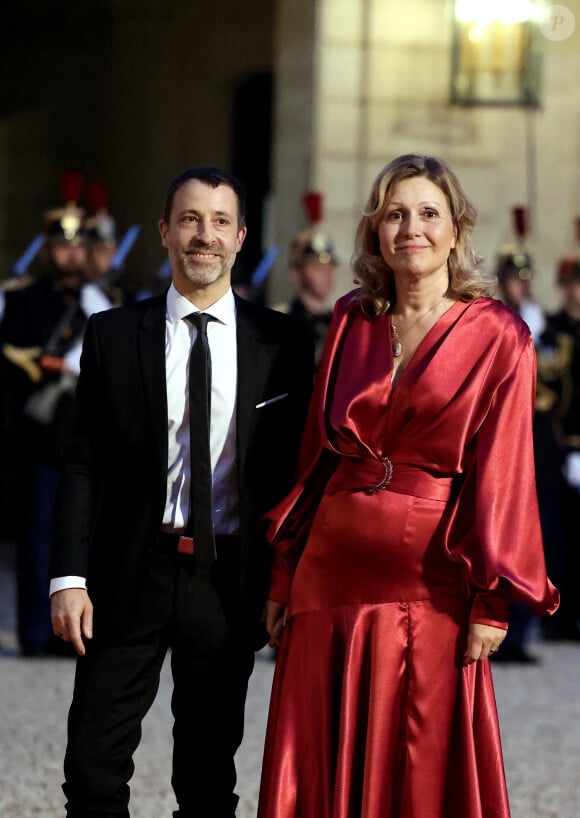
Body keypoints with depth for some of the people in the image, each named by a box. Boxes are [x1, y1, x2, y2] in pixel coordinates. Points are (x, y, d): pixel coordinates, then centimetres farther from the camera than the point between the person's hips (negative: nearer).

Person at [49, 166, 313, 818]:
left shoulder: (281, 343, 2)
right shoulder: (113, 335, 2)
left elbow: (295, 469, 5)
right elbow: (82, 465, 1)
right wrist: (69, 576, -7)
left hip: (231, 581, 0)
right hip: (131, 572, 0)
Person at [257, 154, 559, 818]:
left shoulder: (497, 337, -4)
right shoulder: (351, 321, 8)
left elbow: (502, 472, -7)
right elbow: (316, 453, 11)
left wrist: (492, 600, -13)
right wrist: (284, 575, 7)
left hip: (431, 577, -4)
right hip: (336, 561, 4)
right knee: (323, 765, 7)